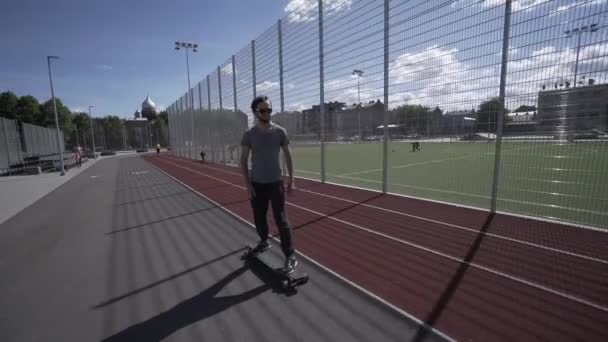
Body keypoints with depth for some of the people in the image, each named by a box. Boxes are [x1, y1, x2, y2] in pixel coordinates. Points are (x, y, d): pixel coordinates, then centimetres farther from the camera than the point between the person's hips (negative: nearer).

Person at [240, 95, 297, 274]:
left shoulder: (280, 131, -3)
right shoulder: (249, 134, -3)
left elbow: (288, 155, 5)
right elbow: (243, 161, 0)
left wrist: (291, 178, 0)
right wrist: (247, 184, -7)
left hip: (276, 183, -2)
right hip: (256, 184, 2)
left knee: (281, 220, -3)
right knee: (259, 217, 15)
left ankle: (290, 257, 6)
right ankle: (264, 242, 41)